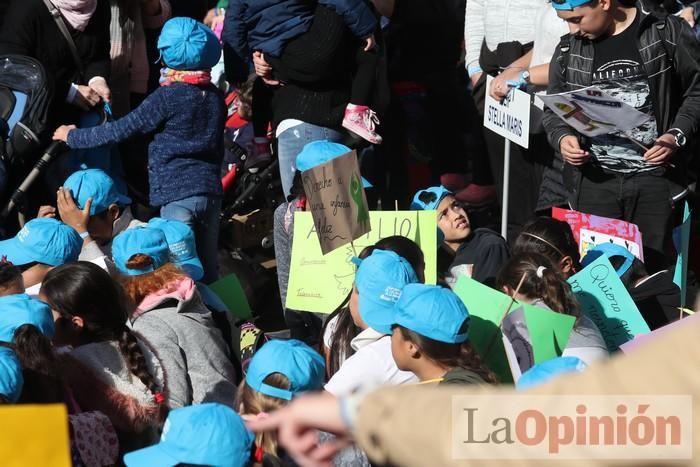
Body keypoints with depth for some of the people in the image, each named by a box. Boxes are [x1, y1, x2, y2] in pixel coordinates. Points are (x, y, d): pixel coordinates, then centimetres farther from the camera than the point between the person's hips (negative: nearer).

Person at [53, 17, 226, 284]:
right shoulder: (215, 97, 9)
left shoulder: (168, 97, -11)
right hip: (211, 188, 6)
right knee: (207, 270, 12)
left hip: (177, 192, -6)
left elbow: (121, 130, -7)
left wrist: (73, 136, 4)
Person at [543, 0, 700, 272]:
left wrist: (678, 135, -11)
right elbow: (554, 110, 19)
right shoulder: (568, 51, 9)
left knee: (651, 270, 0)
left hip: (654, 177, -3)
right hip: (595, 179, 3)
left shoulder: (667, 33, -2)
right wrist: (562, 137, -3)